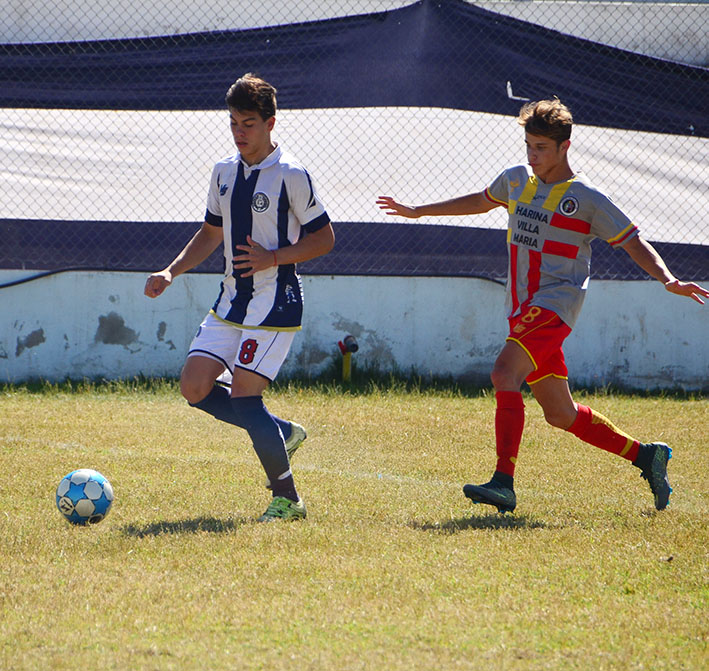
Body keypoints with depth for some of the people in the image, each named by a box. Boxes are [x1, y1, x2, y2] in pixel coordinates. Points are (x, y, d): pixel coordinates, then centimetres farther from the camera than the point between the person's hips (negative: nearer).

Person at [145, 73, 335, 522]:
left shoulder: (290, 175, -11)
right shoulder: (224, 171, 10)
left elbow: (324, 238, -8)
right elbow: (210, 234, 21)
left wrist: (272, 258, -19)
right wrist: (171, 272, 9)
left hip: (275, 303, -8)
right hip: (231, 301, 8)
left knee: (244, 398, -14)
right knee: (195, 388, 0)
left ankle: (287, 499, -1)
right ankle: (284, 433, 18)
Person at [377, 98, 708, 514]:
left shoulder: (586, 198, -5)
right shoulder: (516, 180, 12)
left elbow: (634, 242, -3)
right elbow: (480, 202, 32)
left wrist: (668, 279, -19)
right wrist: (419, 212, 37)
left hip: (555, 304, -7)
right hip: (523, 309, 7)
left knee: (505, 372, -28)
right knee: (561, 415, 9)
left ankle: (504, 483, -33)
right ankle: (646, 456, 25)